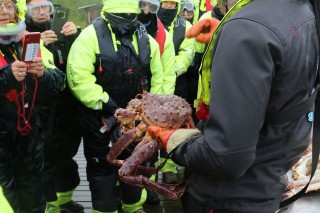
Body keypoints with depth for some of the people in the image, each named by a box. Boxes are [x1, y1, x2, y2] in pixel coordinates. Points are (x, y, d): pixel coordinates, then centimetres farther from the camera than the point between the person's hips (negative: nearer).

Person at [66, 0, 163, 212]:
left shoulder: (146, 39, 1)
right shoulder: (91, 35, -15)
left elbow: (157, 78, 10)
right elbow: (78, 77, -22)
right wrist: (107, 104, -23)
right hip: (100, 117, -4)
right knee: (102, 165, 9)